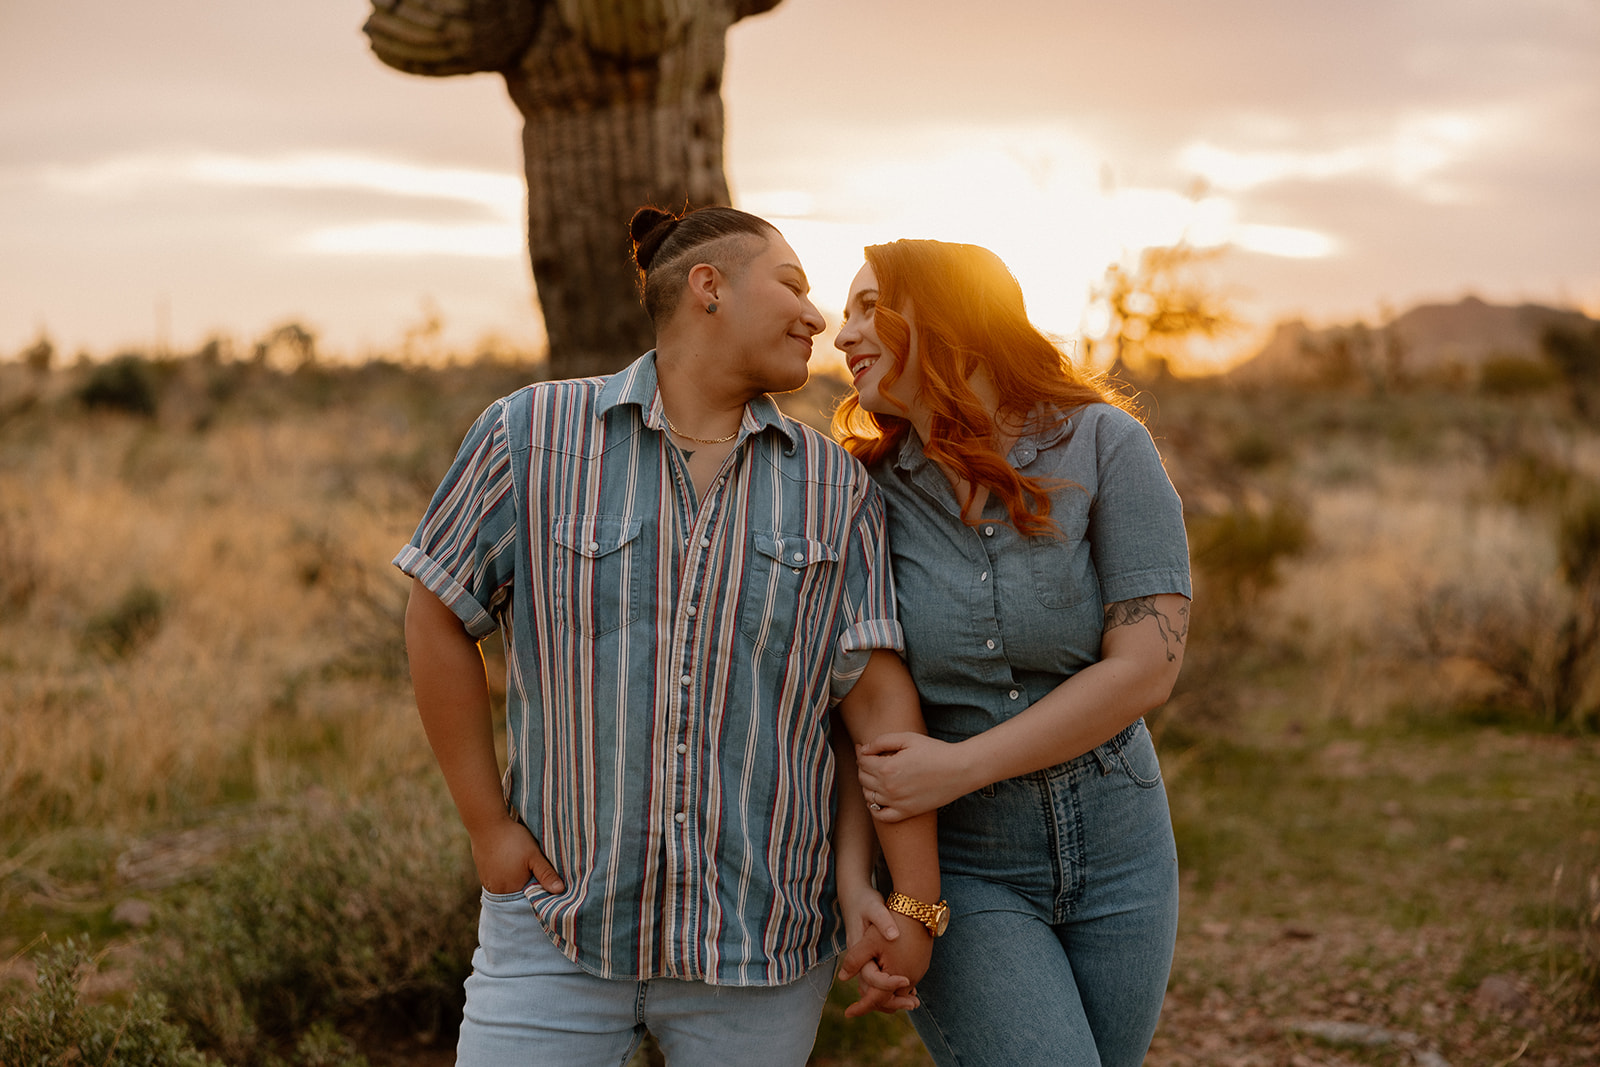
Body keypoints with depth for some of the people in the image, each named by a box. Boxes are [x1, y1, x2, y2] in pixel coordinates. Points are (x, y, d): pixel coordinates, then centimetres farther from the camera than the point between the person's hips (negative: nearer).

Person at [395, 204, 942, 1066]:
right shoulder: (534, 435, -3)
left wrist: (915, 900, -6)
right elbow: (438, 616, 2)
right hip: (561, 925, -1)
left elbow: (881, 700, -1)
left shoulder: (834, 488, 2)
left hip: (761, 934, 2)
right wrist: (486, 824, 0)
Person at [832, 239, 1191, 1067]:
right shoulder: (867, 494, -5)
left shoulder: (1102, 445, -9)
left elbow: (1147, 666, -15)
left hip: (1115, 855, 1)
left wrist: (959, 768, -18)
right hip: (954, 867, -1)